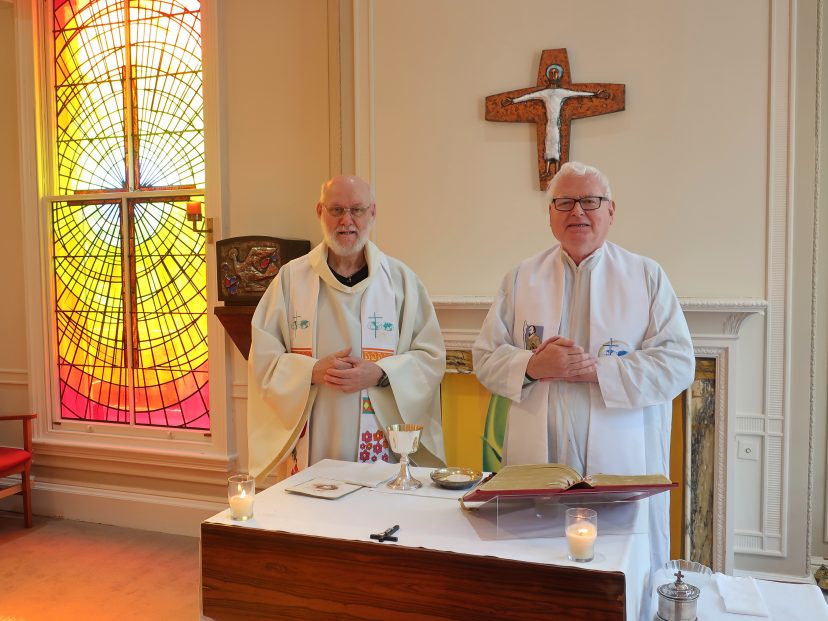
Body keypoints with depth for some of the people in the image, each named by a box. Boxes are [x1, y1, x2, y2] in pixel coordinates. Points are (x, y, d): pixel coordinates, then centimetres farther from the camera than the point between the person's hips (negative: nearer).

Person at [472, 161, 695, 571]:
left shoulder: (647, 276, 5)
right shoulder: (521, 278, 10)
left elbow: (678, 364, -3)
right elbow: (486, 359, 6)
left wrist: (598, 369, -15)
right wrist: (533, 365, -14)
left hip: (622, 465, -1)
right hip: (536, 462, 1)